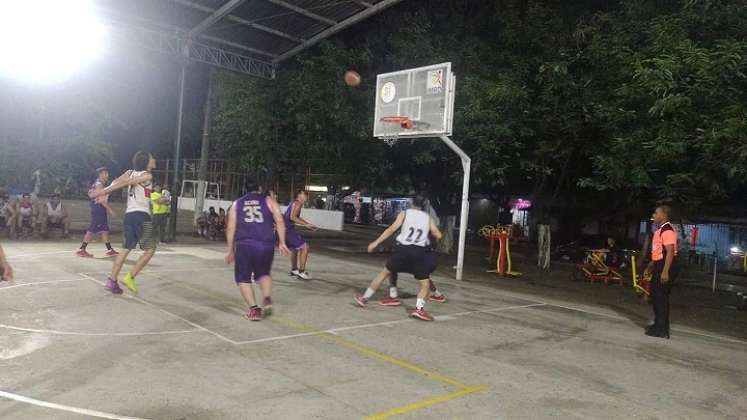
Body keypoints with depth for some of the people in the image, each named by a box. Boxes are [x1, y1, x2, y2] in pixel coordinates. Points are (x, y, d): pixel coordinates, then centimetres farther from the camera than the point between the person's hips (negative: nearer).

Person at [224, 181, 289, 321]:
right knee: (263, 274, 23)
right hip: (266, 245, 1)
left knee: (243, 278, 11)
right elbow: (280, 221, 1)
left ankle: (253, 308, -2)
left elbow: (231, 228, 11)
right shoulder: (269, 201, 13)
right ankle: (267, 298, 2)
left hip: (244, 245, -1)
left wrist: (230, 250, 15)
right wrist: (282, 243, 4)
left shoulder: (237, 203, 17)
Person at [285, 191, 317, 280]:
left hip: (285, 229, 10)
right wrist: (305, 224, -22)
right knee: (305, 247, -9)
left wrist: (308, 225, 35)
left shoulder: (294, 203, 21)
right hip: (288, 230, -10)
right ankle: (301, 271, -9)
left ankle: (294, 270, 40)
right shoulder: (298, 203, -8)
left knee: (294, 248, 28)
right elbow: (292, 217, -23)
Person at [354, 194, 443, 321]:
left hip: (403, 249, 0)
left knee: (385, 272, 16)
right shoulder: (428, 218, 15)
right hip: (419, 252, 0)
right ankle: (419, 309, -13)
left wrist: (376, 243, 0)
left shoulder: (405, 213, 9)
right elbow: (438, 235, 8)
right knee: (425, 283, 8)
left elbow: (392, 229, -1)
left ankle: (364, 298, 21)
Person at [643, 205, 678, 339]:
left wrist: (665, 271, -28)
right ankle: (658, 324, 29)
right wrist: (650, 266, 25)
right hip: (659, 266, 10)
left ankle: (662, 330, -2)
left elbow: (670, 252, -23)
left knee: (661, 297, -7)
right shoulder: (660, 230, 17)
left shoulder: (667, 230, -16)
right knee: (655, 296, 17)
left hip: (665, 267, -10)